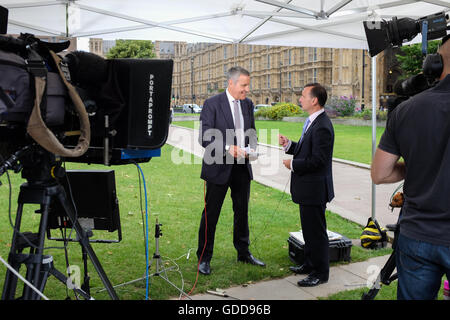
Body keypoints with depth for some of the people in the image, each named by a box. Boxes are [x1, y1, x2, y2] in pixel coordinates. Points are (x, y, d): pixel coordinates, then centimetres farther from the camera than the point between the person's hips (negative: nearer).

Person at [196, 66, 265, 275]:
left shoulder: (248, 105, 8)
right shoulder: (212, 104, -10)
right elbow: (205, 138, -15)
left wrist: (250, 148, -6)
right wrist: (228, 148, -27)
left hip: (242, 167, 6)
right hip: (219, 168, -5)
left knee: (242, 211, 16)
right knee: (211, 214, 2)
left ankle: (243, 252, 32)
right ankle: (204, 258, 15)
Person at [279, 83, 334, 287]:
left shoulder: (322, 127, -22)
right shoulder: (313, 122, 11)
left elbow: (318, 159, -25)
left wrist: (293, 164, -15)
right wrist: (288, 145, 5)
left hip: (314, 189, -11)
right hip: (307, 188, 11)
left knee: (316, 231, 1)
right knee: (309, 230, 21)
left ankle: (320, 272, 14)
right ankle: (310, 264, 36)